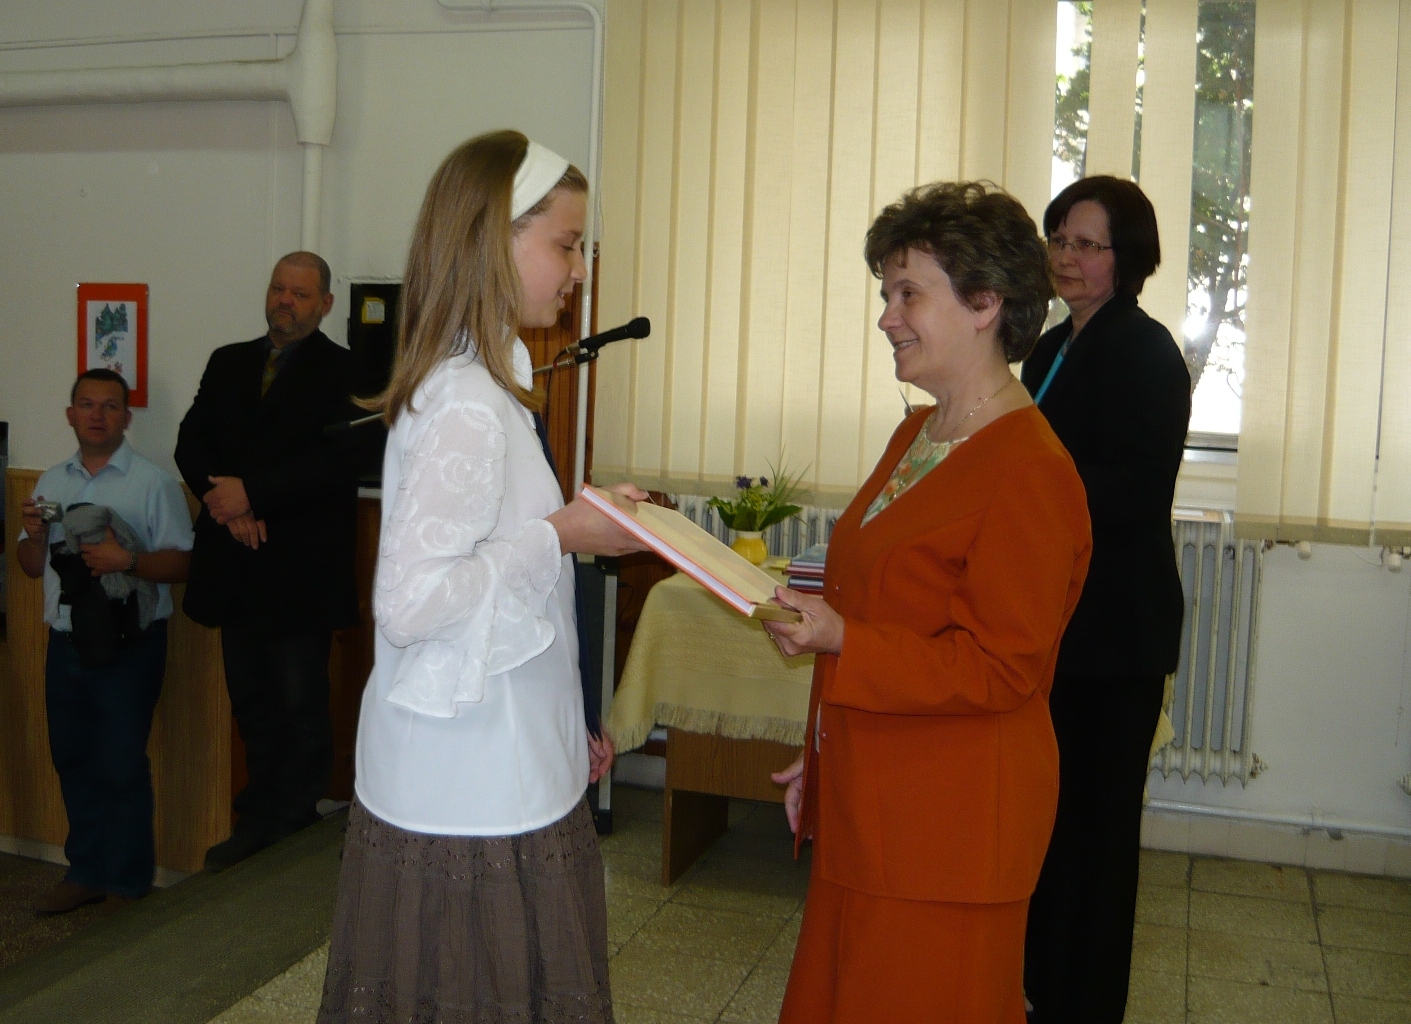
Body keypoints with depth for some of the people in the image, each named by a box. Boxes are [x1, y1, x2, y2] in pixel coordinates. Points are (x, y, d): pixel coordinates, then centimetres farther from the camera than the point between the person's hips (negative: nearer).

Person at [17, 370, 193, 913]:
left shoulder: (153, 482, -6)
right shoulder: (51, 482, 12)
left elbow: (180, 563, -11)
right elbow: (32, 567, 16)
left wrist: (128, 561, -26)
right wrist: (34, 535, -4)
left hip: (129, 645, -6)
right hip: (66, 642, 6)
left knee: (120, 766, 0)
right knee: (72, 761, 15)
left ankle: (125, 883, 15)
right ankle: (86, 872, 30)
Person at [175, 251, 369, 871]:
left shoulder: (344, 372, -5)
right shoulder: (228, 363, 14)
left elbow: (335, 461, -16)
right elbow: (191, 443, 7)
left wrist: (251, 493, -18)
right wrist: (226, 503, -10)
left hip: (300, 566, -5)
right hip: (237, 562, 6)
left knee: (301, 704, 3)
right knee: (252, 704, 14)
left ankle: (294, 826, 18)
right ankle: (258, 824, 27)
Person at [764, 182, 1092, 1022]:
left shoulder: (1028, 471, -18)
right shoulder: (918, 435, 12)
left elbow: (1002, 669, -20)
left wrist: (839, 640, -27)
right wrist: (823, 755, 22)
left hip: (950, 827, -9)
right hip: (870, 808, 9)